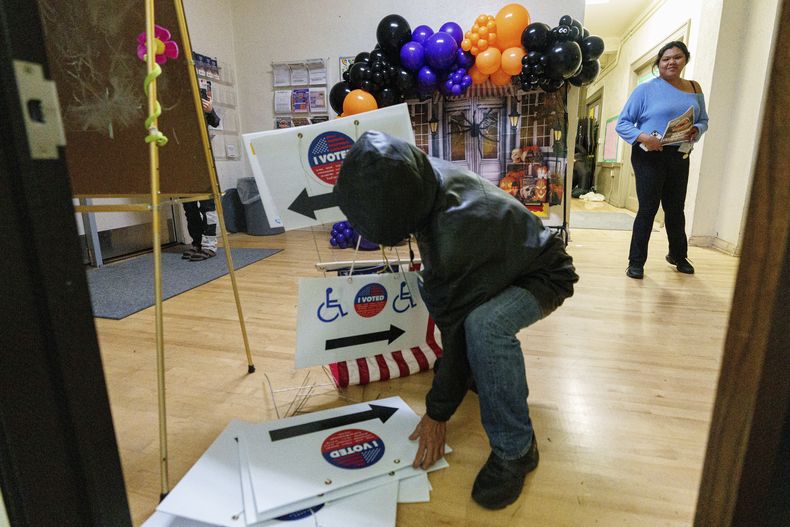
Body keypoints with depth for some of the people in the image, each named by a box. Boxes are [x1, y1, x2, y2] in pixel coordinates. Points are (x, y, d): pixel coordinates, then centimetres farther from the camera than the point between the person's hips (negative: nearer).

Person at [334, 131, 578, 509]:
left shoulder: (454, 235, -40)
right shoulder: (428, 175, -17)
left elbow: (457, 329, -30)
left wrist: (437, 414, -18)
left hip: (543, 275, -9)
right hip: (504, 261, 9)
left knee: (483, 324, -37)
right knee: (432, 291, 10)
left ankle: (515, 449, -13)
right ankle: (496, 373, 19)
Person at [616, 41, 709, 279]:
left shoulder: (694, 89, 11)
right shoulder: (646, 89, -3)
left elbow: (704, 120, 16)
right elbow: (622, 123, -7)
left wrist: (695, 130, -8)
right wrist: (643, 137, -23)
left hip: (680, 157, 5)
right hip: (650, 156, -4)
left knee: (675, 208, 14)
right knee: (648, 208, -6)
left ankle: (678, 255, 34)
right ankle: (636, 261, 5)